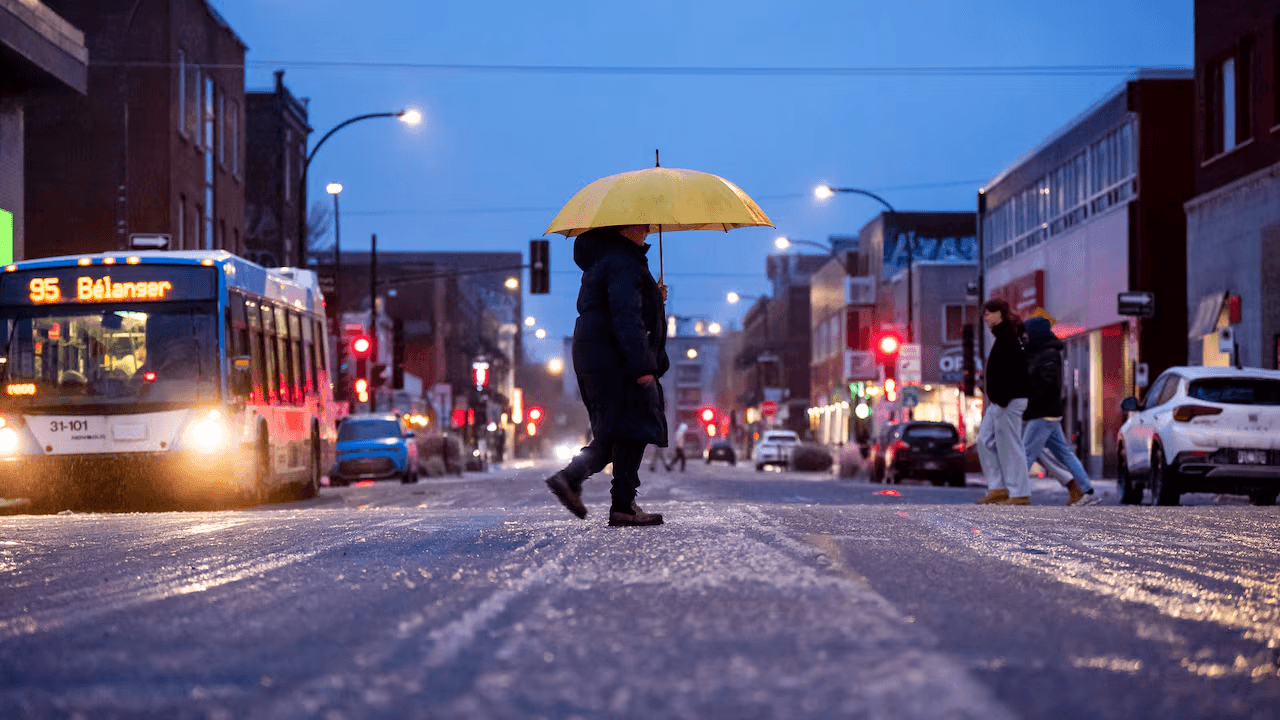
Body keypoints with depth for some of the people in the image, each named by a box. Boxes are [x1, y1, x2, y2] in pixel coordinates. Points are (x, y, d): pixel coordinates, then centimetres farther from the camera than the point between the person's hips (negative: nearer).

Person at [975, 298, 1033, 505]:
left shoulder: (1007, 338, -15)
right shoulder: (1005, 336, 17)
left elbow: (1009, 371, -23)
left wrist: (1001, 400, -24)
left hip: (1009, 401, -11)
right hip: (999, 402, 11)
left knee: (1009, 446, -7)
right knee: (985, 441, 12)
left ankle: (1020, 494, -3)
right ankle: (998, 488, 13)